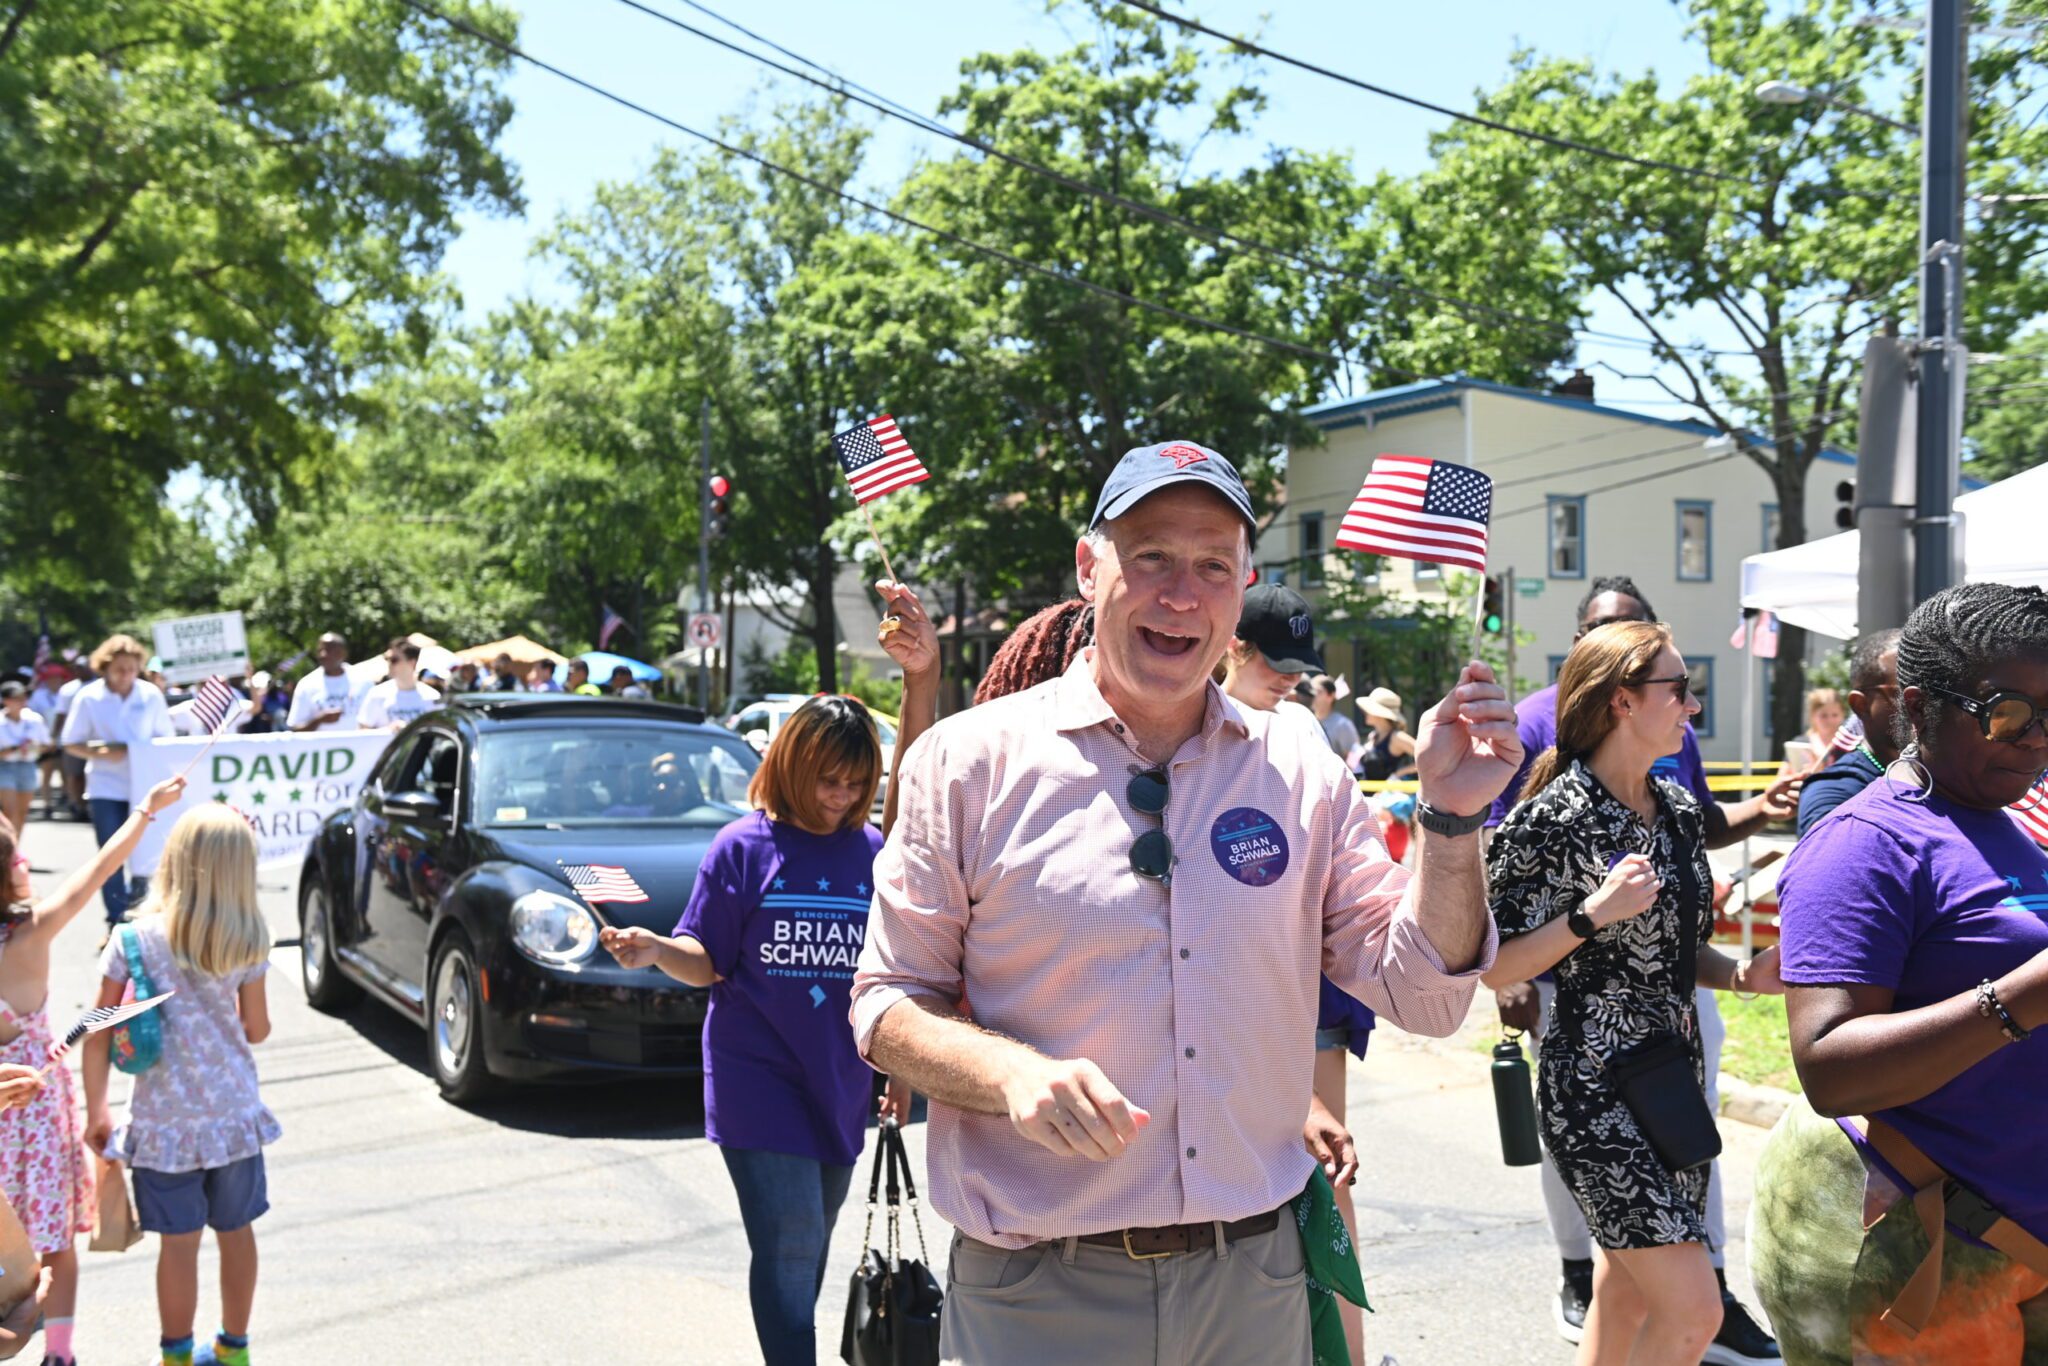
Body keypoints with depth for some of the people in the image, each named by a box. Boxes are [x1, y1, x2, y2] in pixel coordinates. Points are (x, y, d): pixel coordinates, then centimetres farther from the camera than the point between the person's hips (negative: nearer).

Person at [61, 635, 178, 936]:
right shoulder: (89, 697, -6)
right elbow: (71, 744, -1)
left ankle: (137, 902, 29)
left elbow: (167, 737, 8)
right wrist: (101, 753, -18)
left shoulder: (151, 695, -2)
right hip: (105, 788, -1)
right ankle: (116, 920, 6)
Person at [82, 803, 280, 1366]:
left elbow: (99, 1033, -7)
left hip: (164, 1118, -2)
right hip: (235, 1109, 2)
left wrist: (96, 1110, 3)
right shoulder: (247, 942, -6)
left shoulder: (133, 939, -9)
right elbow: (257, 1029, 1)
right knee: (236, 1231, 15)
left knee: (179, 1241, 8)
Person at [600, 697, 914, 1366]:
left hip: (841, 1081, 4)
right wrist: (656, 949, -24)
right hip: (759, 1078, -4)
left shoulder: (874, 853, 4)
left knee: (810, 1246, 15)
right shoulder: (742, 847, -5)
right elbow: (706, 961, -4)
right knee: (789, 1246, -10)